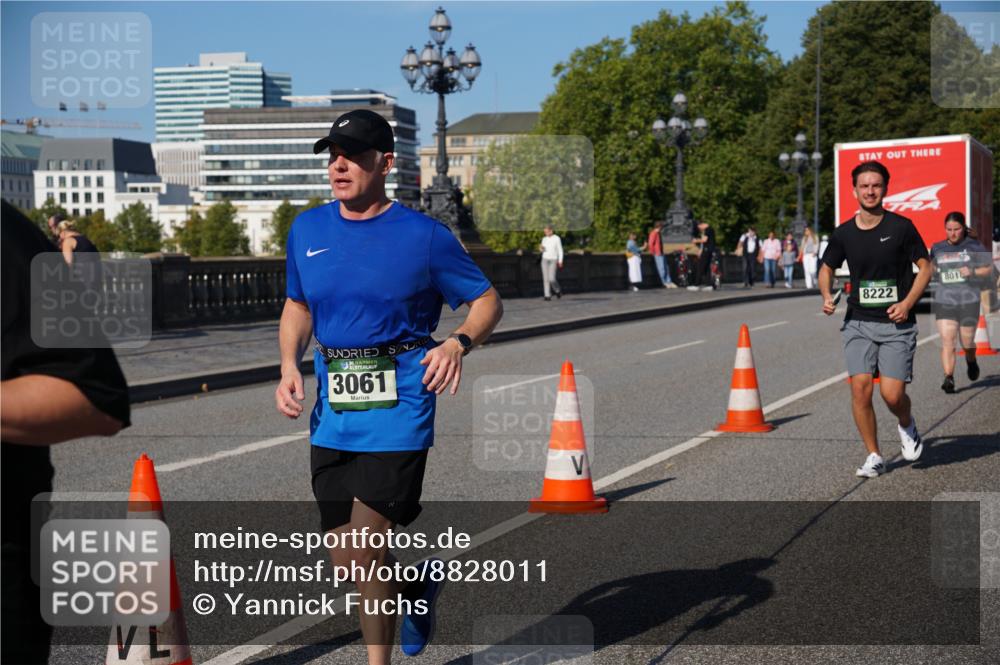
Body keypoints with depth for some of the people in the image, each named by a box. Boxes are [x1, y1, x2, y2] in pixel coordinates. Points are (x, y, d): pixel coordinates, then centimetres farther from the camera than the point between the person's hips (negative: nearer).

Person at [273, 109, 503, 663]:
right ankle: (416, 590, 41)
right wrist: (289, 366, 3)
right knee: (345, 558, 9)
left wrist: (458, 343, -18)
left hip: (397, 408, -5)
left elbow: (487, 301, 2)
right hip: (331, 412, 5)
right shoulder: (307, 230, 8)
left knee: (363, 550, -11)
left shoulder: (423, 235, -5)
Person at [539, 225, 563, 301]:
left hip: (553, 260, -4)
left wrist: (560, 261, -11)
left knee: (551, 279, -12)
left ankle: (558, 290, 18)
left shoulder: (557, 238, -6)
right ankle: (548, 296, 0)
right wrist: (542, 249, -9)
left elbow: (560, 250, -5)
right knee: (545, 278, -5)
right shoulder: (544, 239, 7)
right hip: (545, 260, 4)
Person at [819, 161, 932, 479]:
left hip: (897, 324, -2)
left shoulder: (901, 226, -5)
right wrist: (826, 296, -3)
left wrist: (907, 303, -12)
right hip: (858, 322, 2)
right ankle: (874, 457, 5)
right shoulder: (844, 233, 3)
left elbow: (925, 267, 1)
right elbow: (827, 268, 17)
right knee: (860, 387, -11)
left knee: (892, 394, -9)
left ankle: (907, 426, 28)